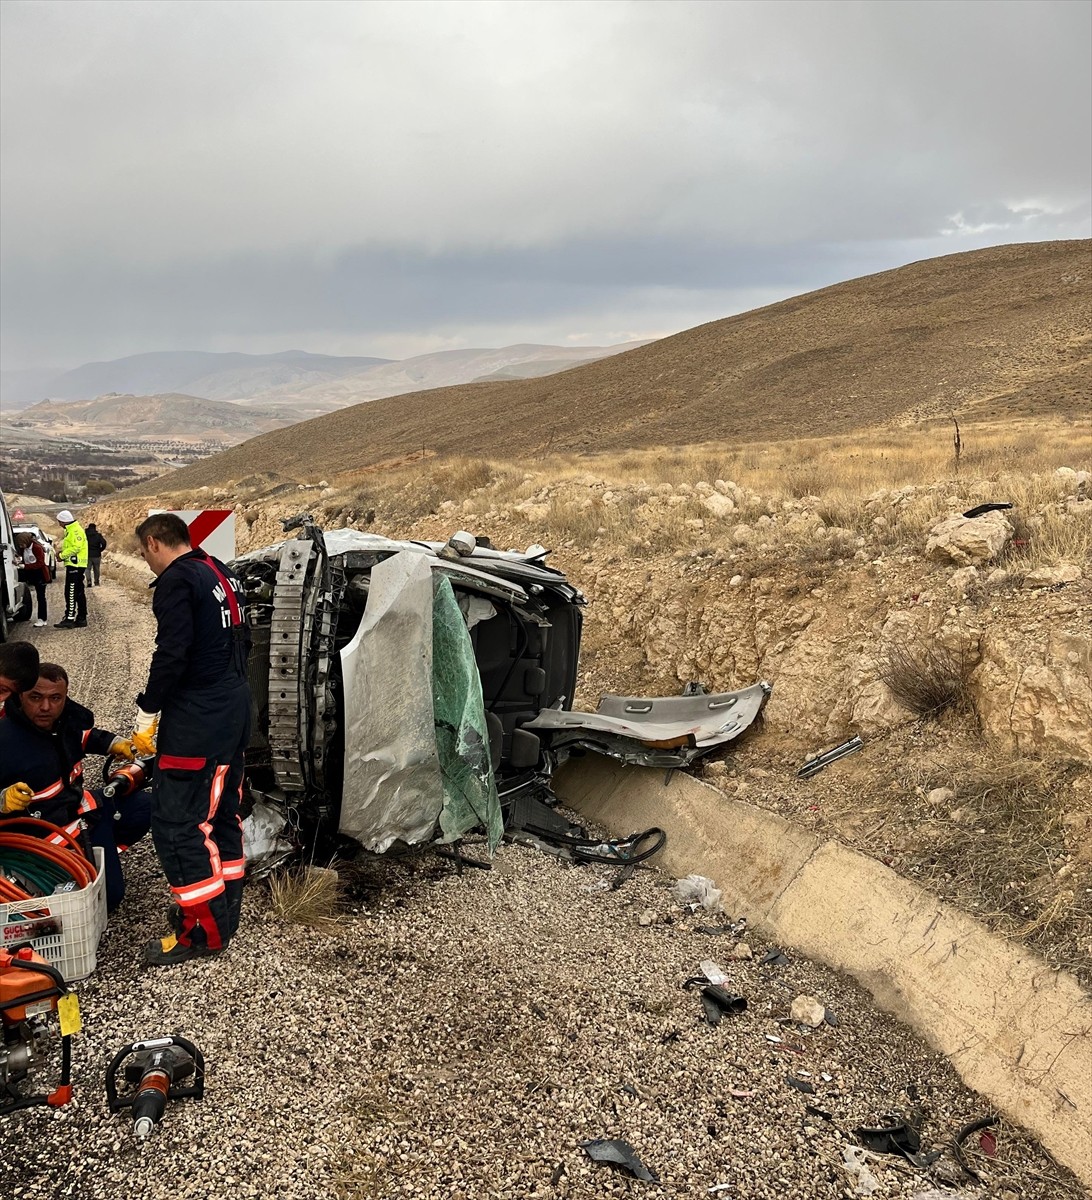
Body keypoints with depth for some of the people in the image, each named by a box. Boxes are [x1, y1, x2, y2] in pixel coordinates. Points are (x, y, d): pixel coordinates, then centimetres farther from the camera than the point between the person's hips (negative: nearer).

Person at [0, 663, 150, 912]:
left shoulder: (67, 715, -7)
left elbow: (85, 736, 18)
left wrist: (114, 743, 5)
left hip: (79, 805, 8)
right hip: (52, 830, -7)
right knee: (108, 894, -9)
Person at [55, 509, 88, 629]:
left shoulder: (75, 530, -14)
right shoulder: (70, 530, 19)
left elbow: (76, 547, -23)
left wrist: (62, 556, -15)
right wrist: (62, 552, 7)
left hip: (74, 565, -11)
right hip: (76, 565, 11)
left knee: (71, 593, -11)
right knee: (79, 593, 12)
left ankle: (69, 619, -11)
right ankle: (81, 619, 16)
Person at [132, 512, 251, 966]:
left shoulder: (177, 580, -14)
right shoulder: (220, 574, 14)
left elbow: (172, 654, -21)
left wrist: (147, 713, -12)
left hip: (195, 722, -10)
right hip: (234, 712, 10)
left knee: (176, 822, -5)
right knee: (223, 812, 17)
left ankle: (202, 931, -1)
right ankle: (225, 908, 27)